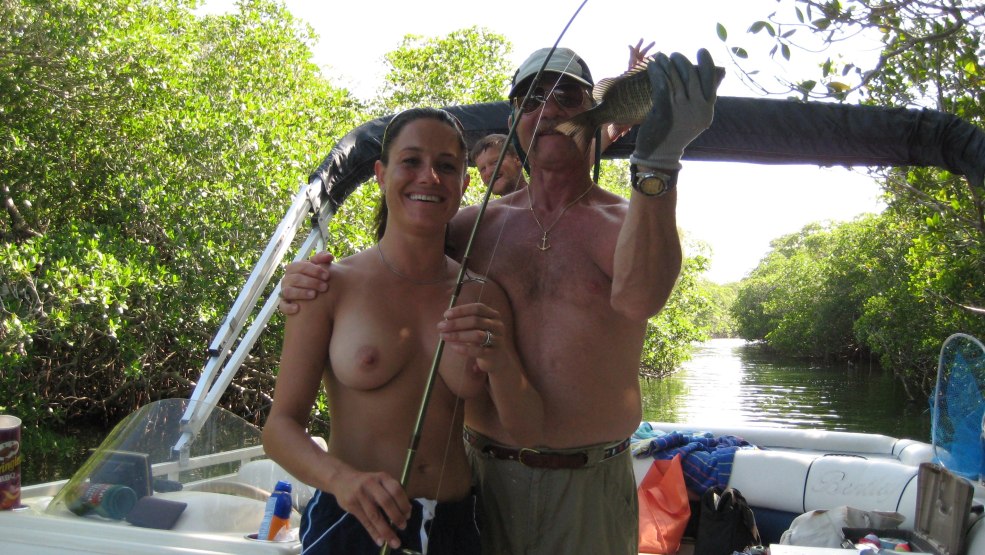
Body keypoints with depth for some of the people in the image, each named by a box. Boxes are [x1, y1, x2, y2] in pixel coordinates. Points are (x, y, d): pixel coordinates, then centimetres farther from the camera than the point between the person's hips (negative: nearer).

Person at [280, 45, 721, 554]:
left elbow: (638, 297, -25)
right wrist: (310, 283, -10)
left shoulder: (631, 222, -2)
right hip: (483, 476, 2)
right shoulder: (477, 225, 5)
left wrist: (658, 163, -40)